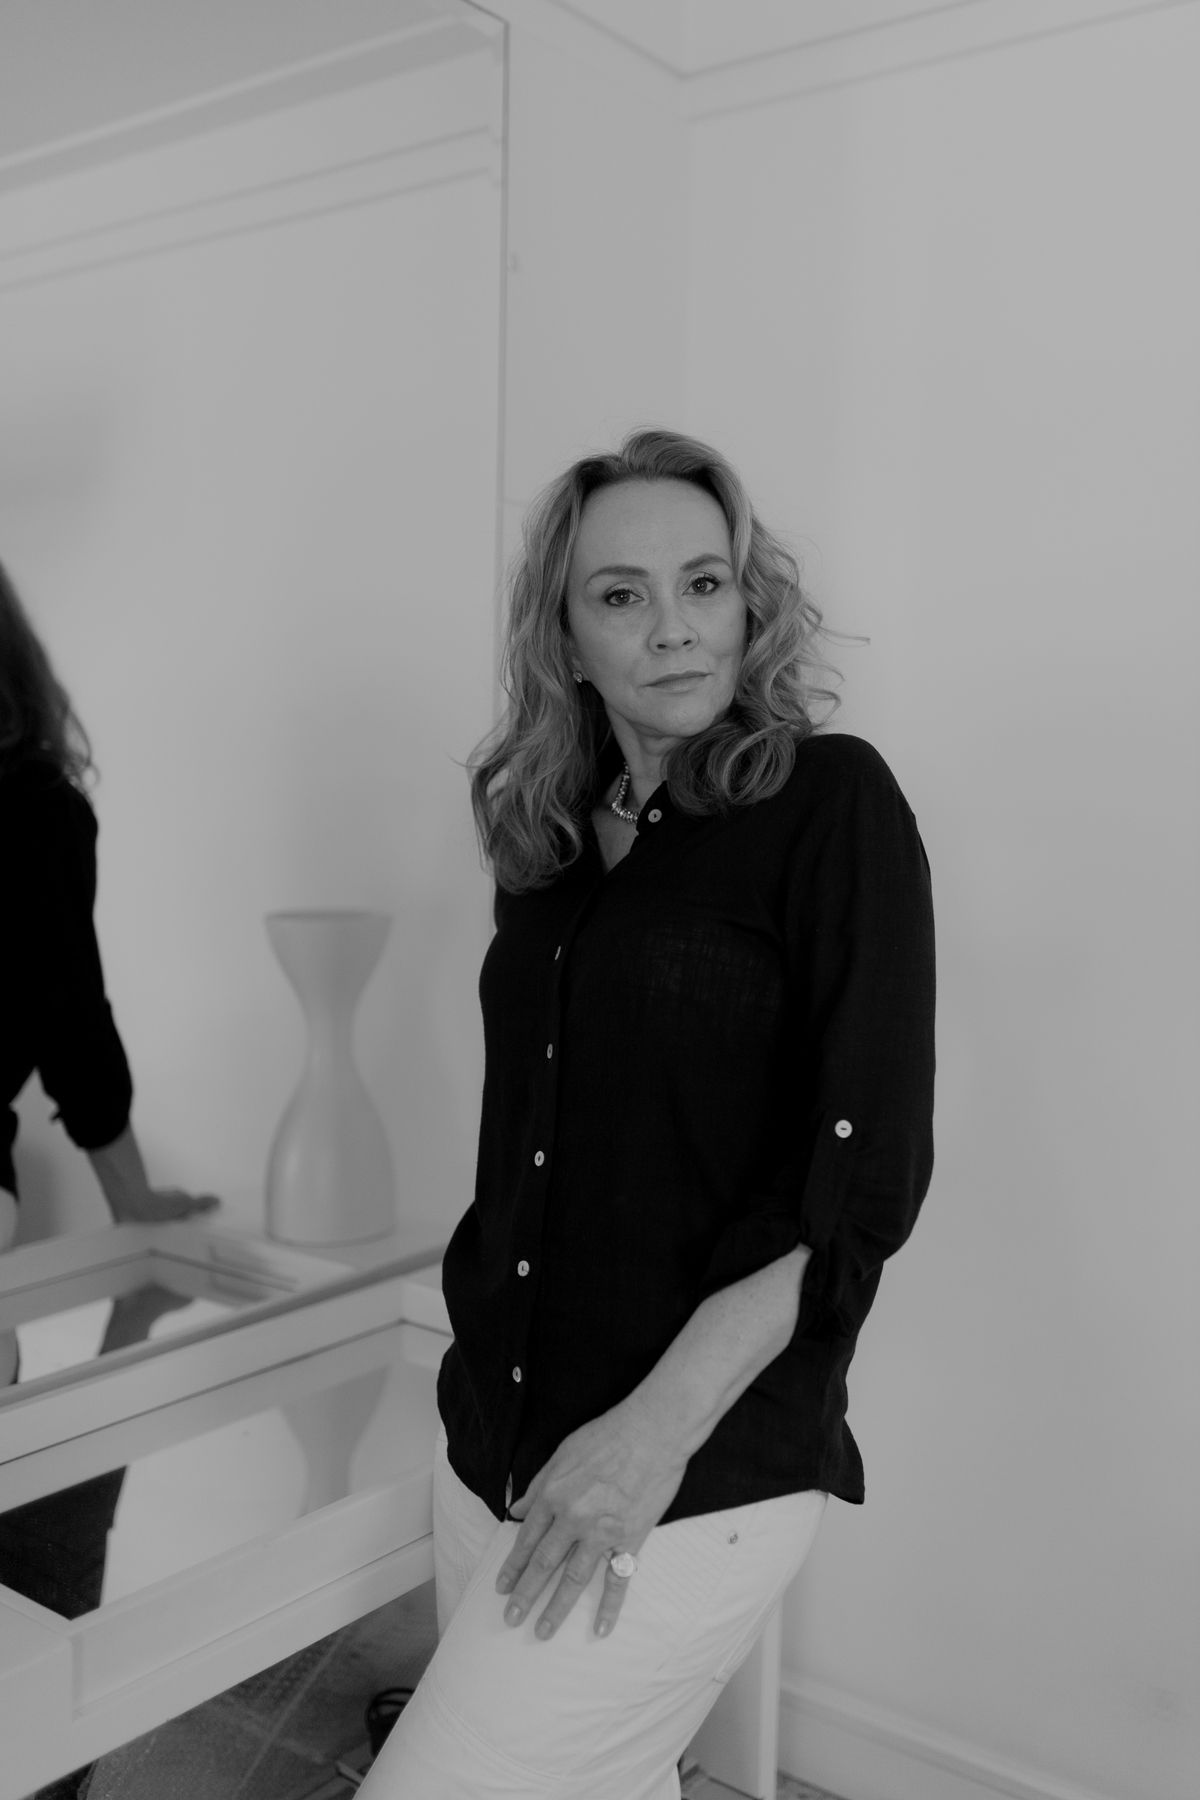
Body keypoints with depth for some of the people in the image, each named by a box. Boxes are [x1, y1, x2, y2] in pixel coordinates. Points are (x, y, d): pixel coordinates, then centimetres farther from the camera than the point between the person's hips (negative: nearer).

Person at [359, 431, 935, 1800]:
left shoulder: (830, 804, -9)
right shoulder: (547, 839, 8)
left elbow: (868, 1169, -14)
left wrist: (657, 1428, -18)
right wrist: (482, 1346, 14)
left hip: (699, 1470, -5)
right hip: (495, 1433, 5)